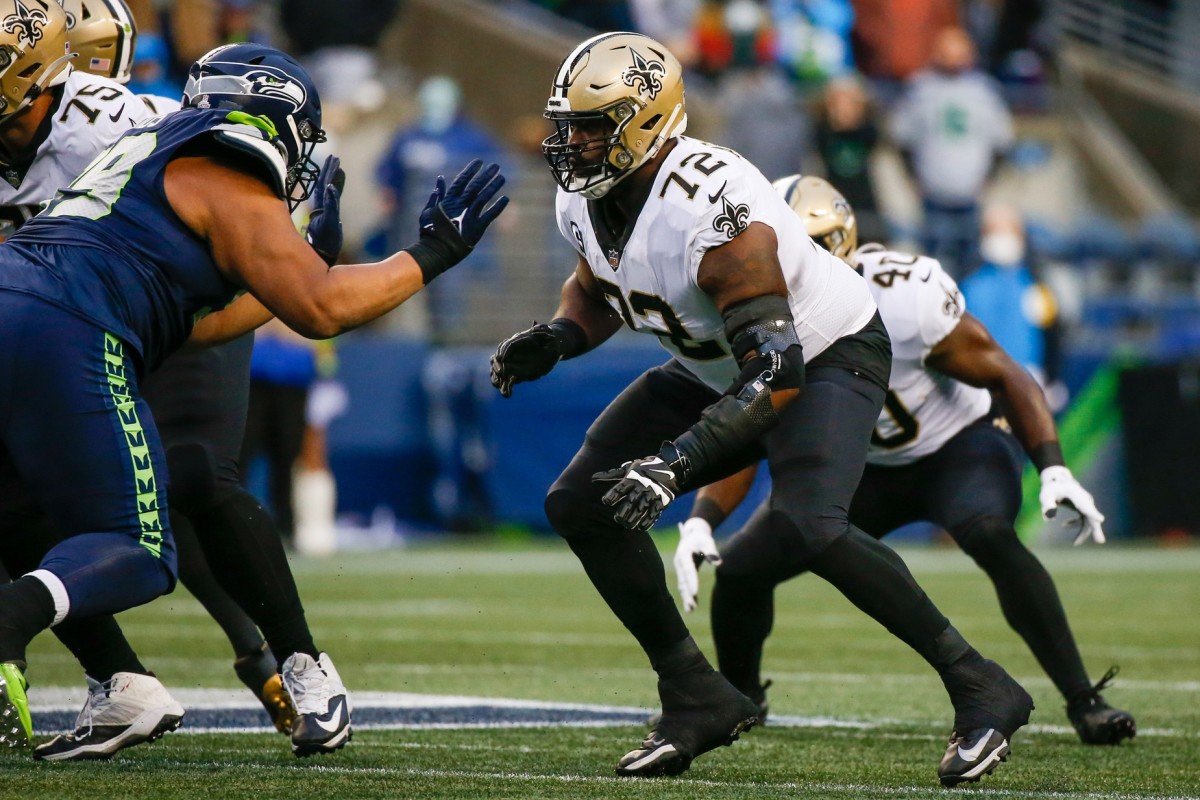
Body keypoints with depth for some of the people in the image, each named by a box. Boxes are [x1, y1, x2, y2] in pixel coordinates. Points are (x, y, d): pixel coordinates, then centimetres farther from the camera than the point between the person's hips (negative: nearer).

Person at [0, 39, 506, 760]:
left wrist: (306, 257, 43)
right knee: (139, 555, -1)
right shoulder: (227, 177, 6)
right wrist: (431, 255, 11)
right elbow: (320, 311, -1)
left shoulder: (150, 155, 32)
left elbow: (188, 326, 37)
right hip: (64, 337, -8)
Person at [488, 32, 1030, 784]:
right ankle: (698, 698, 6)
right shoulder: (586, 200, -9)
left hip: (828, 358, -9)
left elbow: (776, 374, -37)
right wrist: (559, 338, -10)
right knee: (580, 505, -3)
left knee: (805, 532, -32)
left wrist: (676, 462, -45)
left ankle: (979, 687, -17)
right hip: (719, 372, 9)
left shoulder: (712, 211, -35)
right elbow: (596, 289, 14)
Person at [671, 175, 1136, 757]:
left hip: (960, 446, -5)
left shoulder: (904, 299, -30)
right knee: (739, 569, -9)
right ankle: (737, 698, 22)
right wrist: (699, 522, -27)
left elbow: (1006, 377, -21)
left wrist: (1053, 470, -33)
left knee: (990, 535, -38)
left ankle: (1083, 703, -30)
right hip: (864, 468, 5)